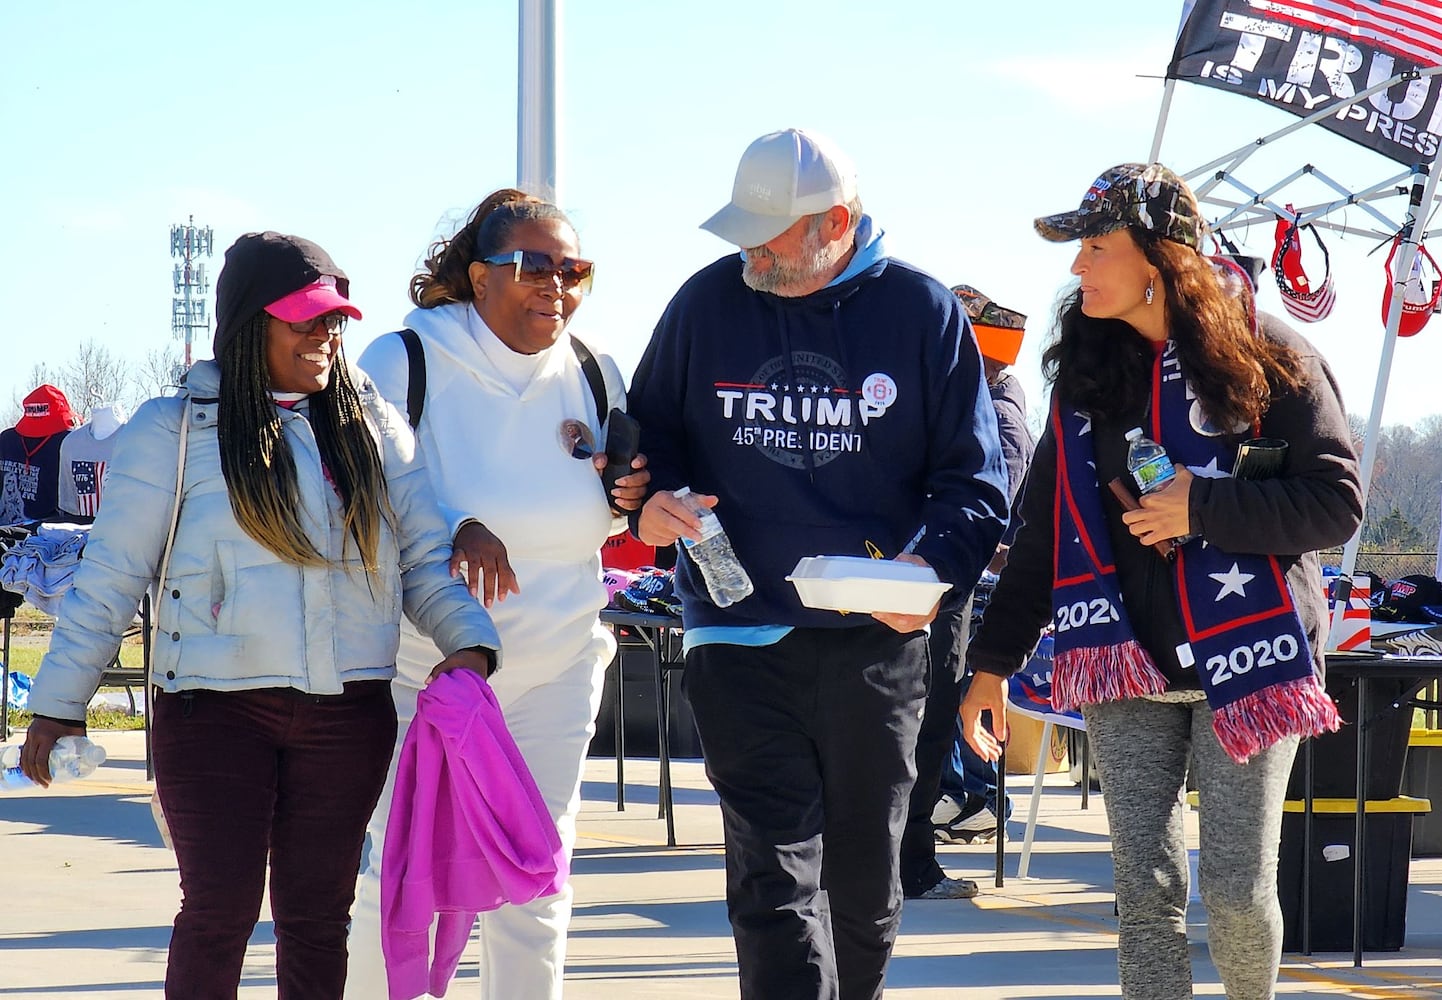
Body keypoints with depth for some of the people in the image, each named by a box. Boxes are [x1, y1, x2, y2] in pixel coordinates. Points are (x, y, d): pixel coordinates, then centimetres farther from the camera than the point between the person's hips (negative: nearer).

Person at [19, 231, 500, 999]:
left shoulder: (373, 426, 9)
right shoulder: (176, 430, -1)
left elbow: (424, 559, 9)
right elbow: (110, 576, 1)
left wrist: (469, 641, -9)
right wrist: (59, 701, 0)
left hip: (348, 711, 3)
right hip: (215, 706, -3)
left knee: (317, 914, 8)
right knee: (220, 908, -4)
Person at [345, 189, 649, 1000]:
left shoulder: (593, 373, 5)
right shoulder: (404, 363, -9)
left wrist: (626, 500, -6)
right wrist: (449, 530, -28)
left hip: (557, 669, 4)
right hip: (425, 662, -4)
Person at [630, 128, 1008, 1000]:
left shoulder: (923, 312, 0)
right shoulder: (708, 303, 3)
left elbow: (975, 480, 2)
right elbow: (650, 432, 14)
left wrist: (933, 565, -17)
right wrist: (651, 500, -9)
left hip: (878, 641, 1)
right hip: (742, 639, 0)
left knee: (866, 880, 13)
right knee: (777, 879, -10)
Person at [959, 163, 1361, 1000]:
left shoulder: (1268, 357, -5)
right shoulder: (1086, 369, 9)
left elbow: (1337, 503, -9)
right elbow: (1045, 527, 12)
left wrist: (1201, 509, -17)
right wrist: (993, 660, 10)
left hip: (1244, 656, -4)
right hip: (1128, 667, 4)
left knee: (1239, 890, -3)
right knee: (1147, 893, 0)